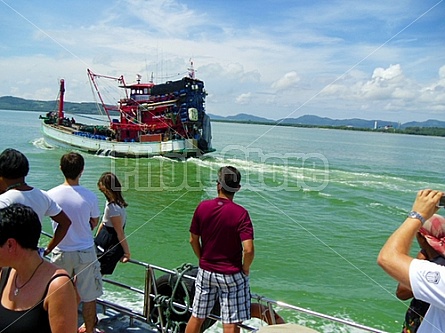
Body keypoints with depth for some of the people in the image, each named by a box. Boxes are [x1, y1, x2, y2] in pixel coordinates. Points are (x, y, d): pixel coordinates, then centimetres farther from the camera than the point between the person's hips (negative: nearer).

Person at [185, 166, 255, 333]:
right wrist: (245, 269, -5)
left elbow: (193, 240, 0)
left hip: (205, 272, 4)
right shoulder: (241, 213, -17)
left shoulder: (202, 207, -7)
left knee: (197, 317, 19)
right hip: (232, 275, -3)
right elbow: (248, 249, -24)